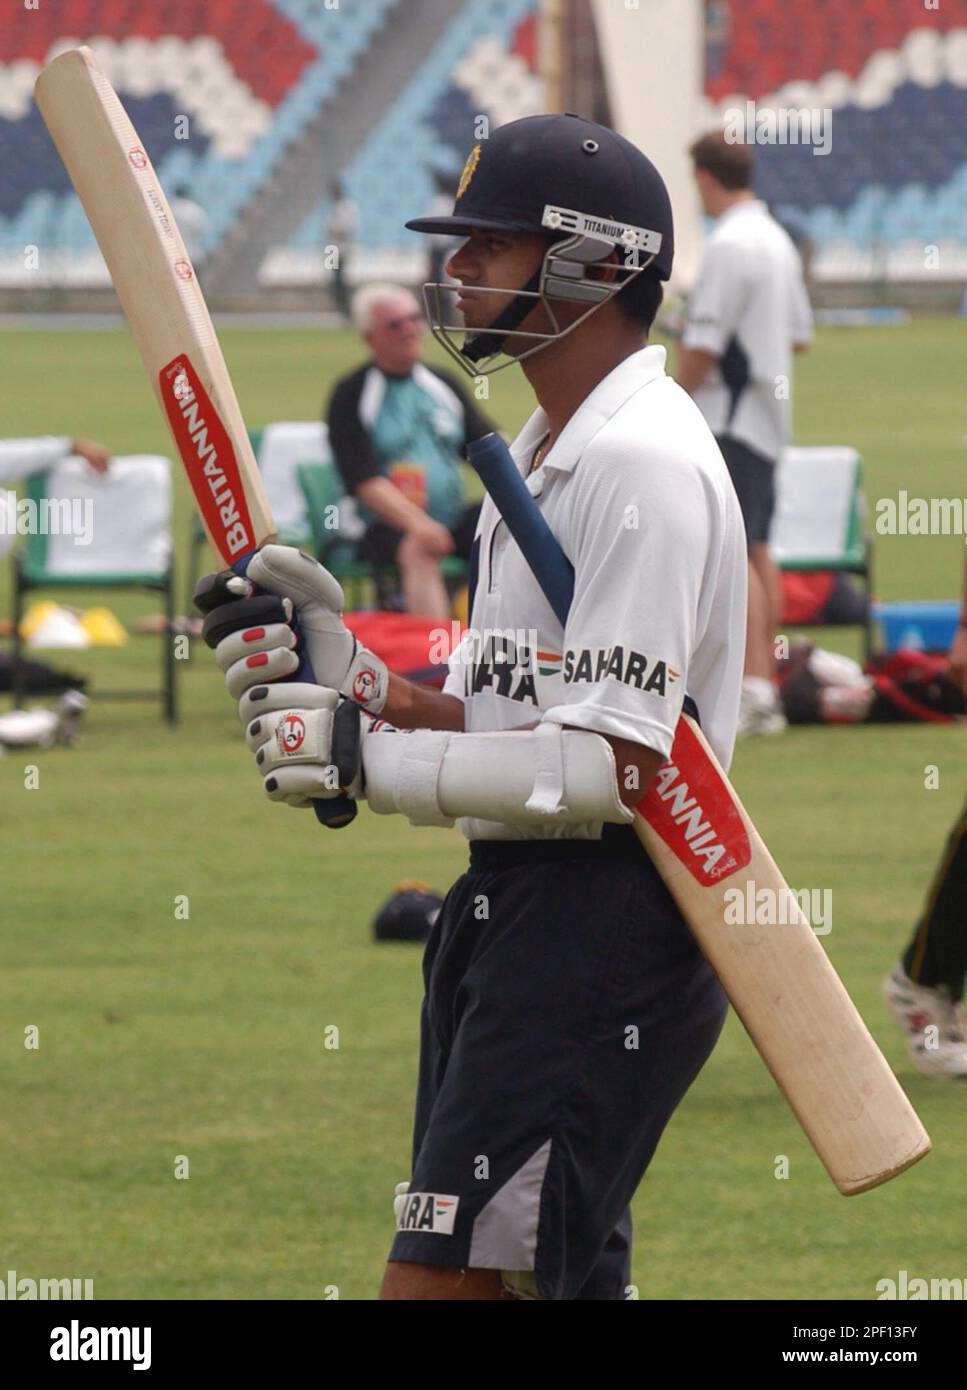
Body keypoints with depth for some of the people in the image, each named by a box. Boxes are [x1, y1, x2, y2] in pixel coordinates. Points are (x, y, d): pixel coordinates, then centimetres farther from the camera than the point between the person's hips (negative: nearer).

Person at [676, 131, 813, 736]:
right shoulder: (779, 241, 12)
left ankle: (754, 691, -17)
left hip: (730, 415, -9)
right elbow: (800, 334, 19)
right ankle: (767, 680, 20)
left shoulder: (729, 245, -17)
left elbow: (702, 346, -19)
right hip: (770, 414, 9)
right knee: (757, 551, 15)